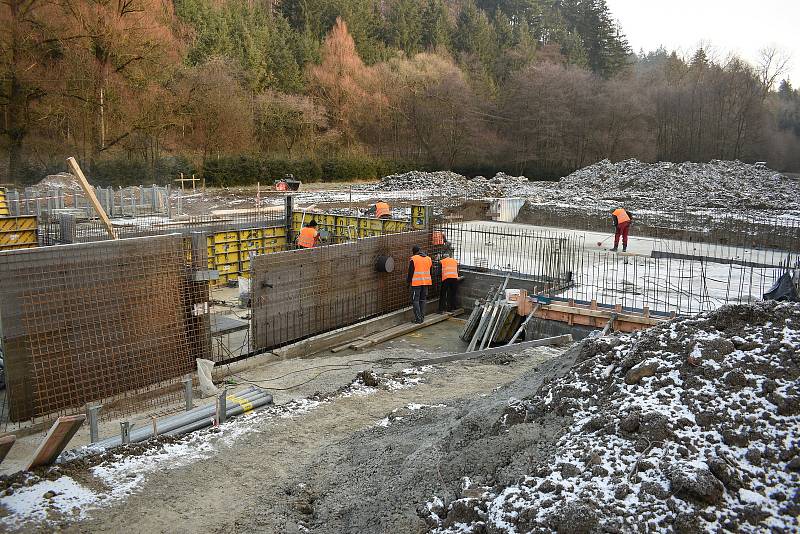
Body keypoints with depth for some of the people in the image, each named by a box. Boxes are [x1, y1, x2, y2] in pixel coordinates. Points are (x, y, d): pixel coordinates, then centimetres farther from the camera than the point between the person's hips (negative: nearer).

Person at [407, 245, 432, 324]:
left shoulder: (413, 259, -8)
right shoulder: (429, 259, 11)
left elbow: (410, 272, -7)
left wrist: (408, 281, 4)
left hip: (416, 283, -6)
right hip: (426, 282, 6)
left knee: (415, 301, -1)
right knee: (423, 300, 14)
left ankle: (418, 319, -5)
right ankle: (422, 318, 17)